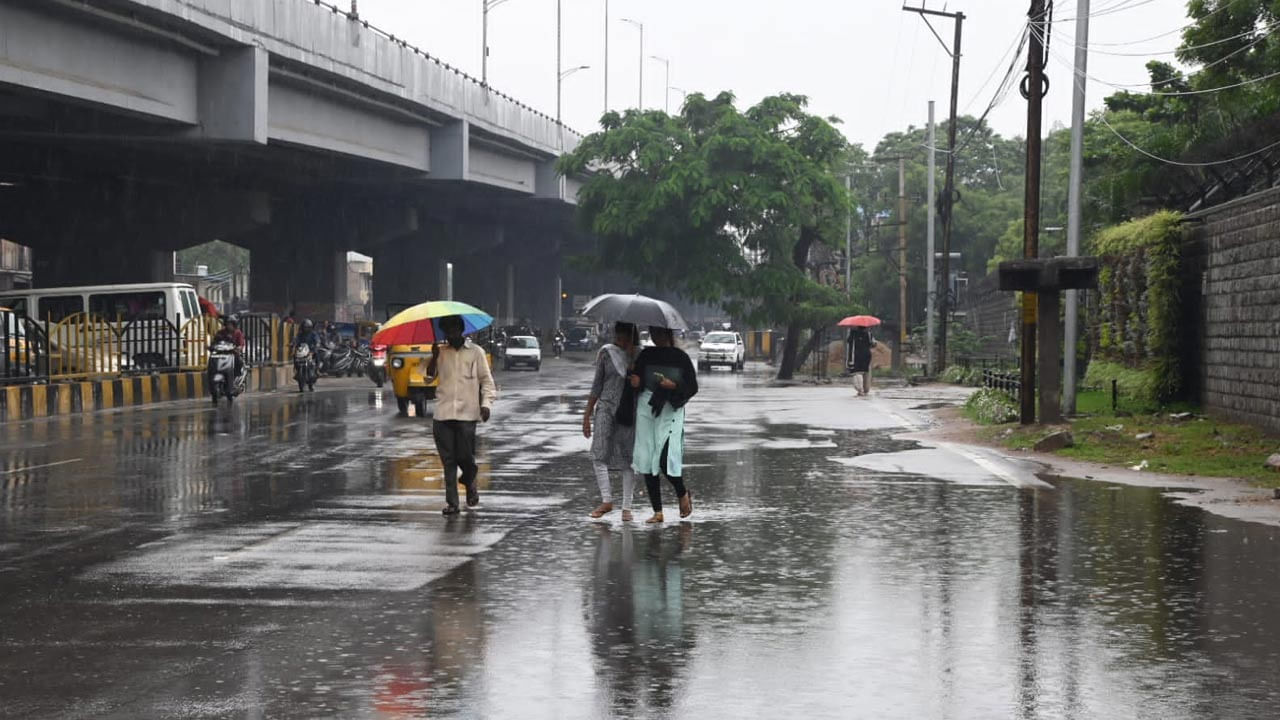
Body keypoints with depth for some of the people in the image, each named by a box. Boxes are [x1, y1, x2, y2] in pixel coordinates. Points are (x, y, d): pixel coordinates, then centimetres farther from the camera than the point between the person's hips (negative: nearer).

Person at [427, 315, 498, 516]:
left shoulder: (475, 352, 4)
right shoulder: (441, 352, 12)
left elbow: (486, 380, 6)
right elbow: (429, 376, 6)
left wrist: (486, 404, -6)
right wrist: (434, 357, -9)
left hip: (467, 413, -2)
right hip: (443, 414, 2)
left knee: (465, 456, -4)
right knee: (448, 460, 0)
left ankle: (471, 486, 27)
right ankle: (451, 502, 3)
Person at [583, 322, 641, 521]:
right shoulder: (606, 353, 4)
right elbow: (597, 385, 8)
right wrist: (587, 414, 6)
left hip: (630, 412, -1)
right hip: (606, 407, 1)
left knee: (628, 459, 1)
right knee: (599, 454, -11)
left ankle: (627, 507, 6)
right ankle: (607, 500, -5)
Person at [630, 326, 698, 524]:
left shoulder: (680, 357, 0)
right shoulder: (646, 355, 10)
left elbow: (692, 387, 1)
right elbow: (636, 383, 15)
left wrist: (673, 385, -16)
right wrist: (635, 382, -8)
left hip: (670, 412, -4)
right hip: (646, 409, 4)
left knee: (665, 458, -16)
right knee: (647, 461, 0)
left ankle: (683, 494, 13)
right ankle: (657, 511, 6)